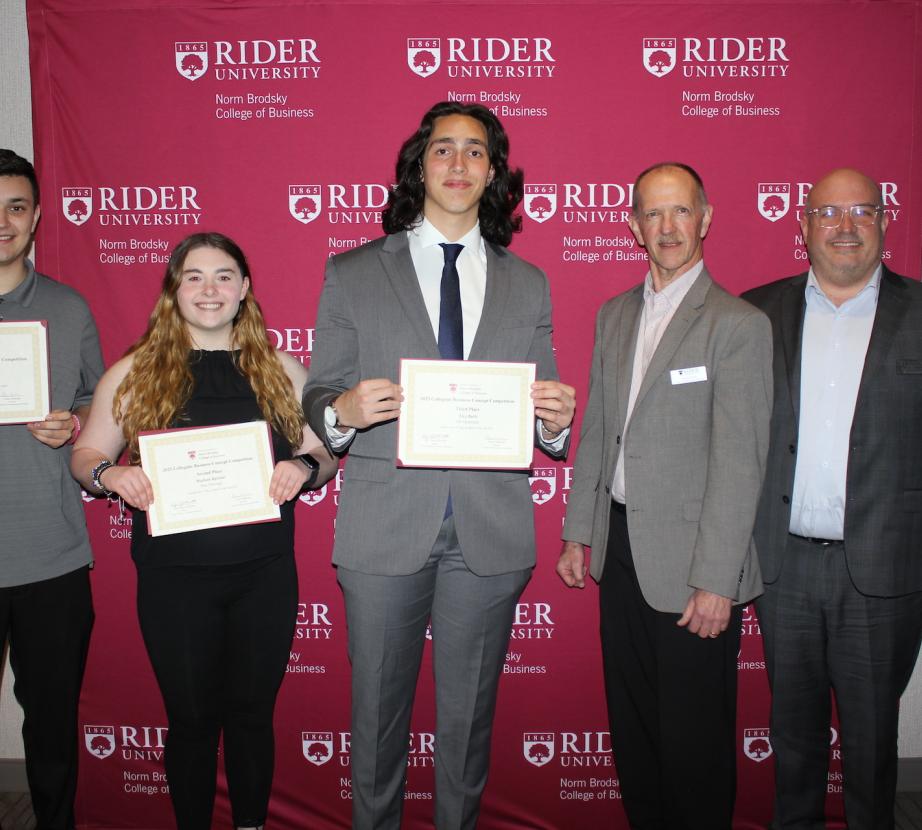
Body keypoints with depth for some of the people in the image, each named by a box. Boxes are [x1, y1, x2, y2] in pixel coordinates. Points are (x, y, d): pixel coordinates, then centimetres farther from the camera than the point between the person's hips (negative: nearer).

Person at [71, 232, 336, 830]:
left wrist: (304, 469, -14)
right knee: (191, 718, 12)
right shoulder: (134, 372, 1)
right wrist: (110, 474, -16)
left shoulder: (281, 369, 4)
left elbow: (325, 455, 7)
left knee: (252, 712, 14)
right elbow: (85, 456, 5)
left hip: (264, 574, 1)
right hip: (174, 577, -1)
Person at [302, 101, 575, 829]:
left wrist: (556, 421, -15)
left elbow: (546, 428, 8)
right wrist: (344, 410, -21)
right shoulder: (352, 276, 3)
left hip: (491, 534, 2)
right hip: (385, 529, -1)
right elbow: (315, 404, 2)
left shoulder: (528, 286, 9)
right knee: (378, 713, 12)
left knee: (469, 716, 16)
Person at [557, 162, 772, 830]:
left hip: (689, 564, -6)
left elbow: (739, 463, -15)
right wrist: (578, 532, 12)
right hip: (620, 550, 6)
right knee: (631, 723, 19)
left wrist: (716, 582, -17)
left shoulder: (739, 325, -11)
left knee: (693, 737, 7)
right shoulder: (613, 316, 10)